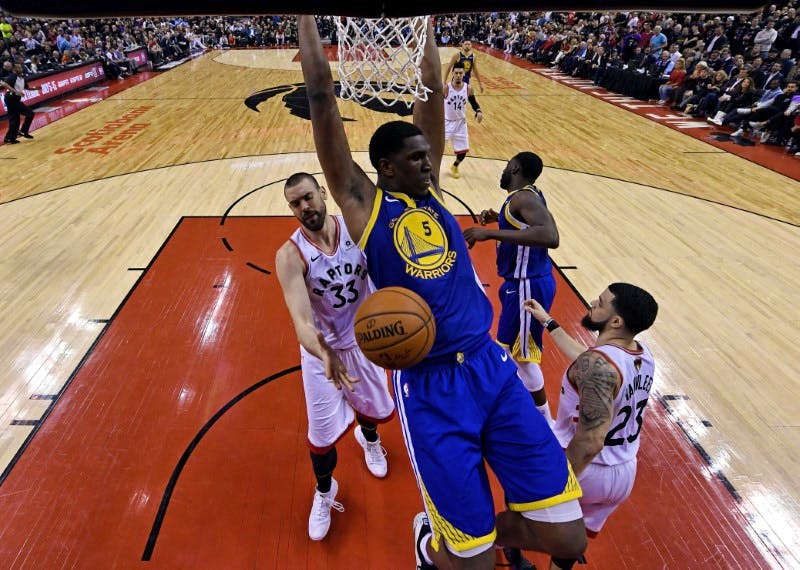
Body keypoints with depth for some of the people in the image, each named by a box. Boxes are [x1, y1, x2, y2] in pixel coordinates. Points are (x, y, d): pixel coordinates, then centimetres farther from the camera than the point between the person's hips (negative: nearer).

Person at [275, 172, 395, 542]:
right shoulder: (290, 255, -24)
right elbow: (301, 321, -34)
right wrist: (325, 355, -56)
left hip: (366, 339, 3)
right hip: (322, 350, -3)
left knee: (377, 409, 23)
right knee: (322, 433, 6)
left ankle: (368, 438, 62)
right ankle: (324, 490, 39)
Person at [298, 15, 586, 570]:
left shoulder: (430, 189, 11)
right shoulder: (362, 202, 0)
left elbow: (433, 90, 14)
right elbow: (322, 97, 0)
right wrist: (307, 20, 7)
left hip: (491, 365, 5)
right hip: (429, 385, -4)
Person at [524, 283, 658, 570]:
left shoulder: (597, 364, -29)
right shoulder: (644, 356, -2)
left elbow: (591, 442, -34)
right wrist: (548, 322, 20)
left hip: (586, 471, -6)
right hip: (624, 474, 7)